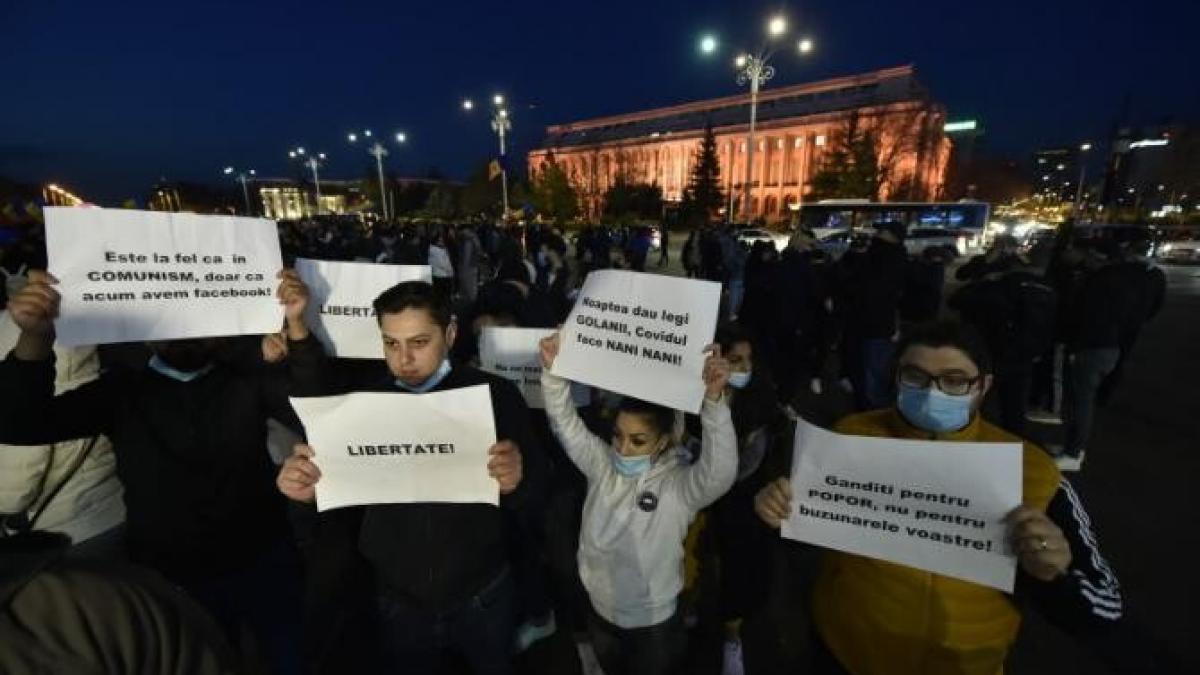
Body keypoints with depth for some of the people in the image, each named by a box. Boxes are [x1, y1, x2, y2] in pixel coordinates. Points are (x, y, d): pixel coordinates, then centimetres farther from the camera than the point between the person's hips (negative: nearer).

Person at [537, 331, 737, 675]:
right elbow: (566, 424, -19)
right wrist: (553, 370, -35)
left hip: (653, 623, -3)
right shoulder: (602, 465, -12)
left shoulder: (679, 484, -23)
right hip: (599, 612, 4)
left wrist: (714, 401, -55)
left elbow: (720, 471, -41)